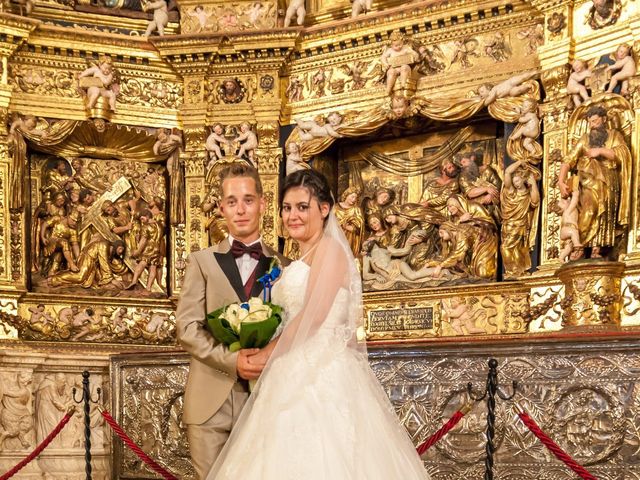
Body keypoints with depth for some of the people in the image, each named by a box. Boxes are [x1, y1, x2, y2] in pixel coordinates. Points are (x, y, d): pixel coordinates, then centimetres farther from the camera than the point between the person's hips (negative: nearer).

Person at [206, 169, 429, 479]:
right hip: (299, 376, 9)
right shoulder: (299, 263, 22)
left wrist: (265, 355, -7)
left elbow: (314, 316, -16)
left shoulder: (329, 249, -6)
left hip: (322, 375, -9)